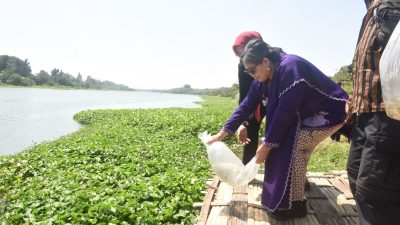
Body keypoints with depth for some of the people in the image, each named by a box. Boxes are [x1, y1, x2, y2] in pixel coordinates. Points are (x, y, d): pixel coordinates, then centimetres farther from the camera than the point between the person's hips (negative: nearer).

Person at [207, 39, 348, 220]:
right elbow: (247, 104, -3)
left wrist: (267, 144, -22)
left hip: (329, 112, -9)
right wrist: (223, 132, -4)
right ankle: (298, 181, 30)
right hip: (307, 113, 9)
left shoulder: (289, 69, -32)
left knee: (294, 145, -19)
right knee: (282, 139, 8)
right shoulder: (264, 77, -5)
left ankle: (294, 204, -5)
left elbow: (285, 112, -30)